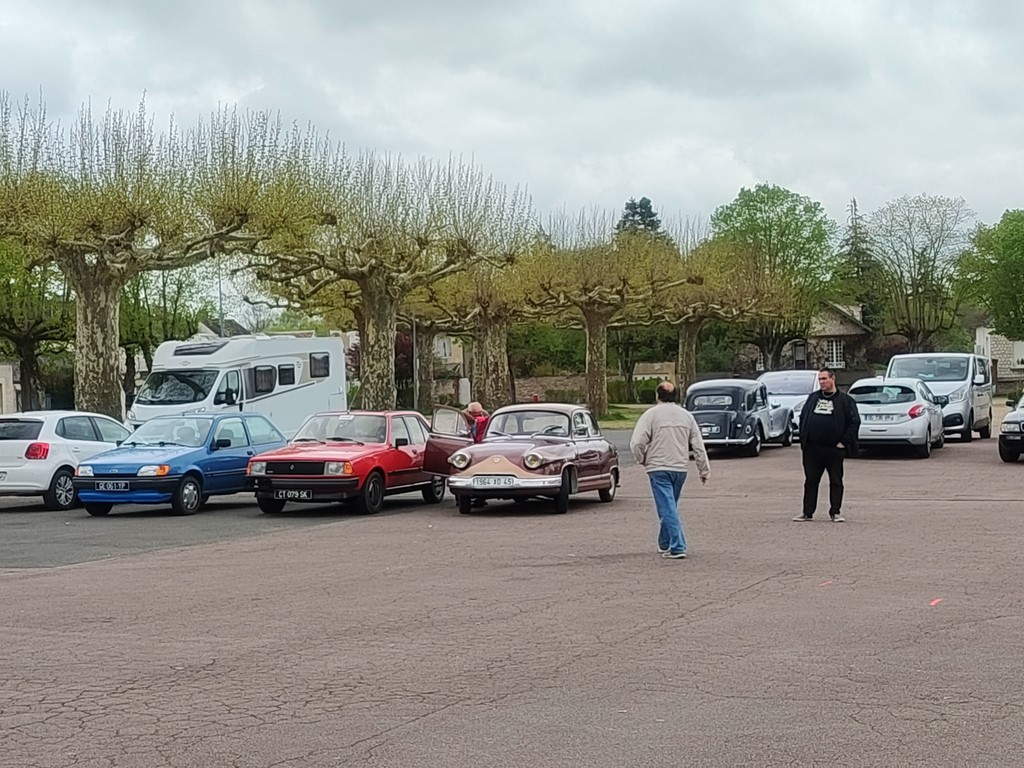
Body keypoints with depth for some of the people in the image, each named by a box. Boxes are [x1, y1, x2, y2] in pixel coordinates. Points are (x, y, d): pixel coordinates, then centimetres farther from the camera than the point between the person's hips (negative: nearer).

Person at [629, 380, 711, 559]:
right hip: (680, 468, 5)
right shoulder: (686, 415, 8)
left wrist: (642, 460, 5)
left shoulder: (651, 414, -7)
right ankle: (665, 544, 31)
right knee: (670, 507, 20)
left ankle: (677, 548, -14)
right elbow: (698, 446, 8)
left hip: (658, 468, -5)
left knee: (667, 509, -6)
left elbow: (637, 443, -14)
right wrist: (704, 470, 15)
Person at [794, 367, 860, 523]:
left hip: (834, 449, -3)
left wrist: (844, 442, -8)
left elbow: (855, 422, -3)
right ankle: (807, 513, 12)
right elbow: (802, 418, 17)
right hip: (812, 449, 4)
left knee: (836, 482, 4)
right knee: (810, 481, 7)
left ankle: (835, 512, 11)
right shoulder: (812, 398, 12)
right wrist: (803, 439, 7)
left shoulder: (845, 400, -1)